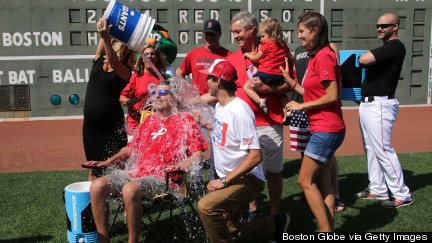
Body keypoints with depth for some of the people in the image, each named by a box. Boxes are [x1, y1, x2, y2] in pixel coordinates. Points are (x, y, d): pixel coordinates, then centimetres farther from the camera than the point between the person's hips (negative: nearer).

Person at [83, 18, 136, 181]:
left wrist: (106, 38, -42)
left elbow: (114, 62, -27)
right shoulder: (99, 61, 9)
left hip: (112, 124, -4)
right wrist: (105, 35, -25)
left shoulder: (125, 71, -6)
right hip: (91, 123, 4)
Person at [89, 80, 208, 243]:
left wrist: (179, 166, -17)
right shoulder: (149, 121, 26)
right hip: (134, 173, 6)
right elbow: (130, 149, 29)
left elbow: (197, 154, 1)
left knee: (130, 189, -35)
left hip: (160, 178, -6)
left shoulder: (185, 120, 9)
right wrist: (107, 162, 15)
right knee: (97, 185, -17)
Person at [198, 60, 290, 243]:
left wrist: (224, 180, -27)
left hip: (248, 179, -10)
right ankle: (273, 225, 23)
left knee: (206, 206, -30)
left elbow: (255, 156, -28)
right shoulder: (219, 106, 7)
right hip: (228, 179, 10)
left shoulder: (240, 111, -22)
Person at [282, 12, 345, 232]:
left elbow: (332, 96, -19)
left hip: (326, 130, -10)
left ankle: (326, 232, 1)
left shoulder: (323, 56, -14)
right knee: (322, 184, 12)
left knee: (305, 180, -6)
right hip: (323, 129, 10)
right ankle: (329, 231, 19)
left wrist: (301, 106, -12)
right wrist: (290, 80, 14)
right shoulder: (316, 57, 15)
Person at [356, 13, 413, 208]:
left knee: (383, 150, -7)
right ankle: (378, 190, 24)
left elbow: (364, 60, -24)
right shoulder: (384, 48, 18)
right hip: (367, 104, 10)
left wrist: (365, 55, -4)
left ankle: (402, 195, 3)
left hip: (379, 106, -10)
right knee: (371, 149, 14)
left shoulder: (395, 46, -14)